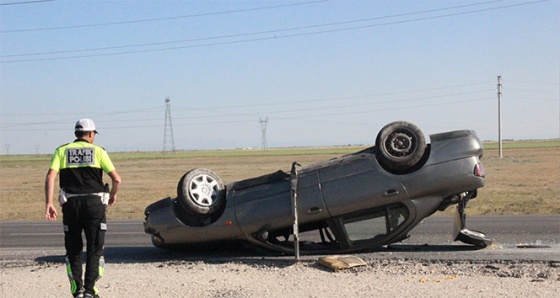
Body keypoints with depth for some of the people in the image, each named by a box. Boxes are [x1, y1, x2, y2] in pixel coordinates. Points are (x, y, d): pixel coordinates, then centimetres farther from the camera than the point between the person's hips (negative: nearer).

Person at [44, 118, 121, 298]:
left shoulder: (62, 151, 9)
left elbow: (50, 177, -5)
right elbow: (116, 179, -2)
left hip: (70, 204, 2)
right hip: (94, 202, -2)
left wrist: (49, 203, -7)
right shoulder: (98, 151, 5)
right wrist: (113, 196, 17)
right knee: (95, 249, 5)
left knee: (73, 250, 13)